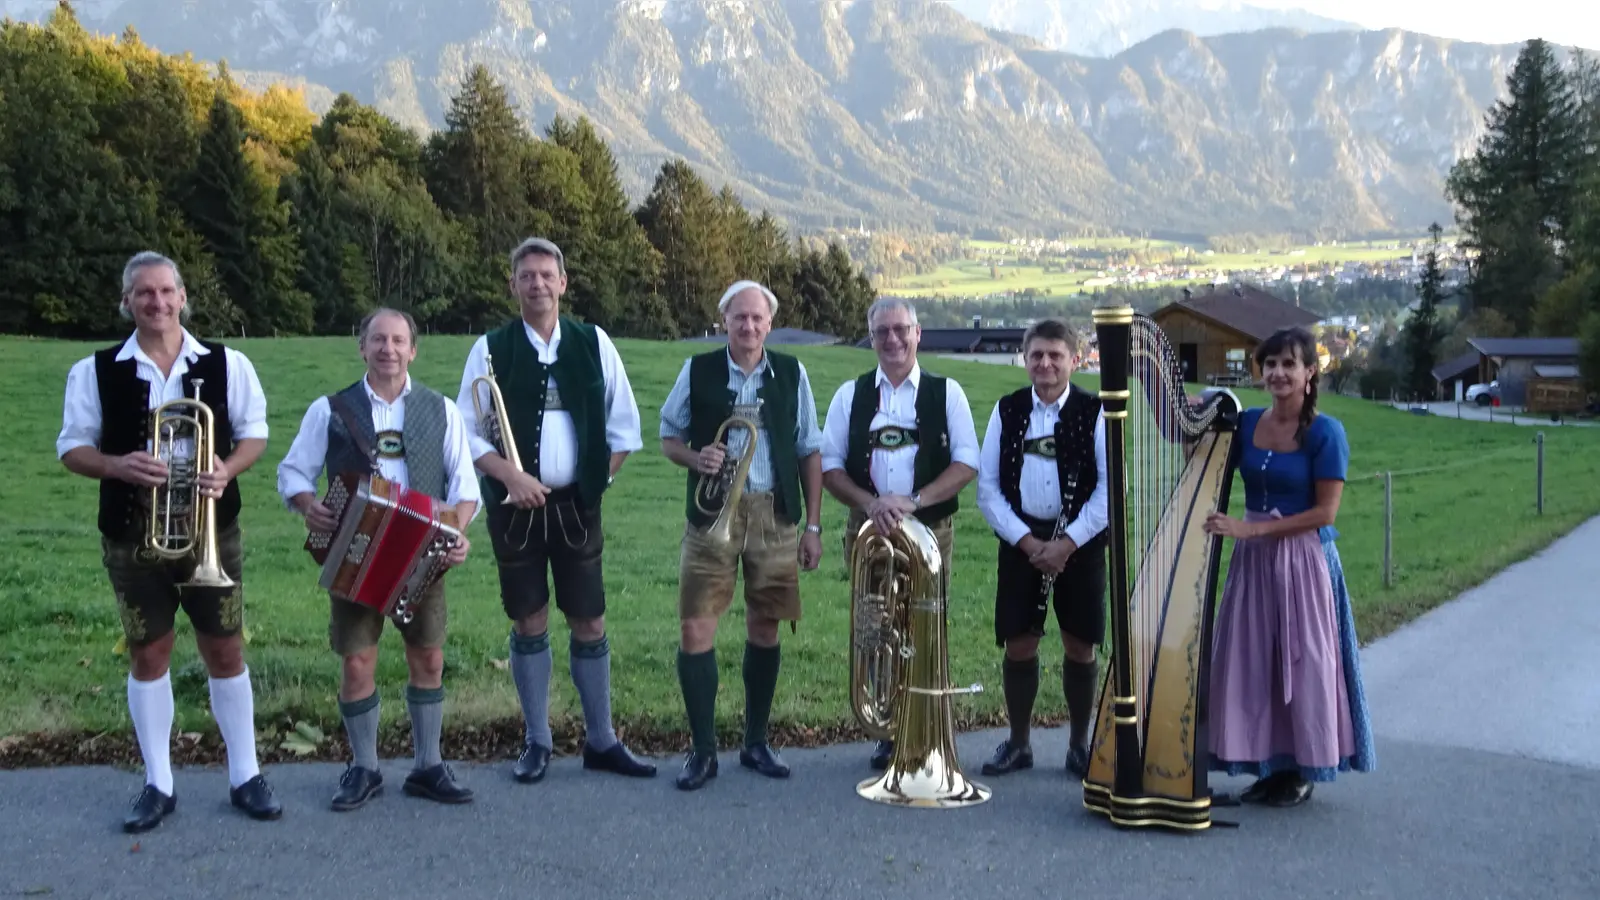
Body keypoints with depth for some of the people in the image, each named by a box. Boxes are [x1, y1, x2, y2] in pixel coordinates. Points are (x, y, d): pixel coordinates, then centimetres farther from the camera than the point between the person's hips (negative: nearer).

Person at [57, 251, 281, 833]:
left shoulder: (226, 364, -1)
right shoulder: (95, 371, -1)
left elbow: (254, 434, 4)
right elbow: (72, 448, 2)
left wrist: (227, 470, -16)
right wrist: (117, 466, -19)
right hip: (132, 536, 0)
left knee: (225, 650, 6)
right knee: (148, 654, 9)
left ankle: (245, 776, 19)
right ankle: (157, 785, 21)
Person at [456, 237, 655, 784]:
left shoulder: (593, 343, 2)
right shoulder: (491, 349, -1)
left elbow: (624, 425, 7)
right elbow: (465, 431, -1)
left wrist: (600, 477, -2)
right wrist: (510, 474, -14)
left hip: (576, 504, 1)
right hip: (515, 504, -1)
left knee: (590, 623, 5)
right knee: (529, 624, 8)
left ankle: (601, 742, 18)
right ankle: (536, 743, 20)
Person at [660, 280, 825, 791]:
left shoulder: (791, 374, 5)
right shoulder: (697, 371, 2)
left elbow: (809, 452, 9)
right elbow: (668, 437, 10)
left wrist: (813, 524, 5)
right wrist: (694, 458, -13)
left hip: (774, 515, 1)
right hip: (712, 515, -1)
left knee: (764, 630, 8)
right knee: (695, 630, -6)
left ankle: (756, 743, 24)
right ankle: (703, 751, 7)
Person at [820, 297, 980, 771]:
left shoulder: (946, 393, 5)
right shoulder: (850, 395, 10)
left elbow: (967, 463, -2)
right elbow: (830, 465, 6)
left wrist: (913, 500, -15)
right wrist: (870, 503, -12)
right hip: (867, 531, 2)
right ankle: (888, 734, 15)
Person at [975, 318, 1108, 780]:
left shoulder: (1094, 412, -3)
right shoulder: (1006, 411, 4)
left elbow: (1109, 488, -7)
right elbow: (988, 486, 2)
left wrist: (1067, 543, -13)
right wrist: (1026, 541, -8)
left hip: (1080, 543, -1)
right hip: (1020, 542, 2)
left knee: (1079, 645, 4)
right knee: (1018, 643, 3)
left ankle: (1079, 744, 19)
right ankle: (1018, 742, 19)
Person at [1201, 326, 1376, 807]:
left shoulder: (1325, 432, -10)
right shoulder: (1245, 423, 4)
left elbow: (1326, 512, -13)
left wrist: (1251, 528, -18)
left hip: (1303, 558, -5)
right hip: (1252, 559, 5)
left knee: (1302, 664, 3)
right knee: (1252, 663, 6)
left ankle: (1301, 771, 17)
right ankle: (1268, 765, 19)